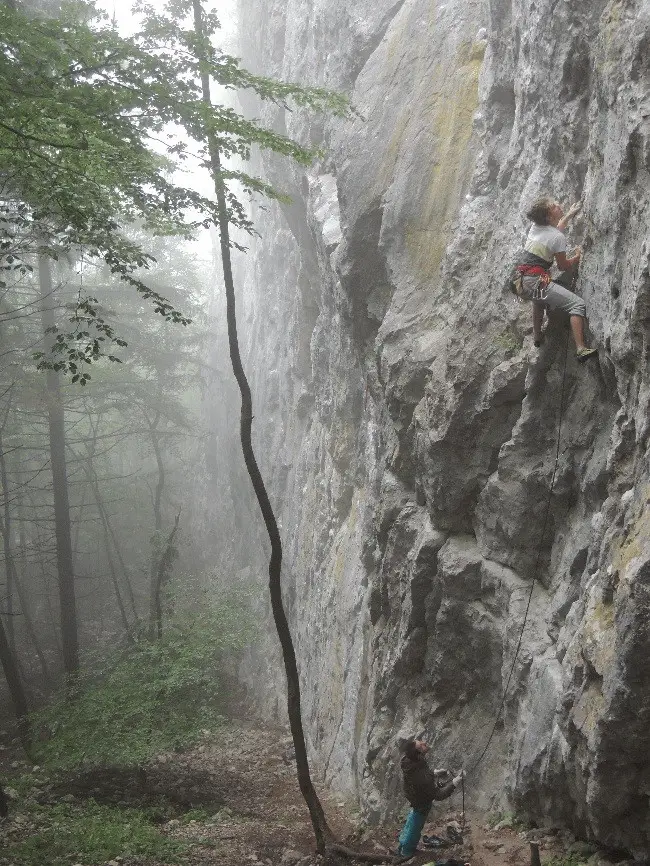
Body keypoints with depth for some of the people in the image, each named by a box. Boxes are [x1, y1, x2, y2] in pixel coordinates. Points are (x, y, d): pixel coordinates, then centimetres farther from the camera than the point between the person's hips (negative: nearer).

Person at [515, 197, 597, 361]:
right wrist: (577, 256, 19)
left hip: (520, 283, 8)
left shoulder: (536, 227, 13)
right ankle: (581, 349, -22)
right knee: (577, 304, -10)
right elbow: (563, 266, 2)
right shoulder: (558, 237, -8)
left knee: (539, 298, 42)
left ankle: (537, 335, 46)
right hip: (536, 282, -8)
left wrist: (570, 214, 45)